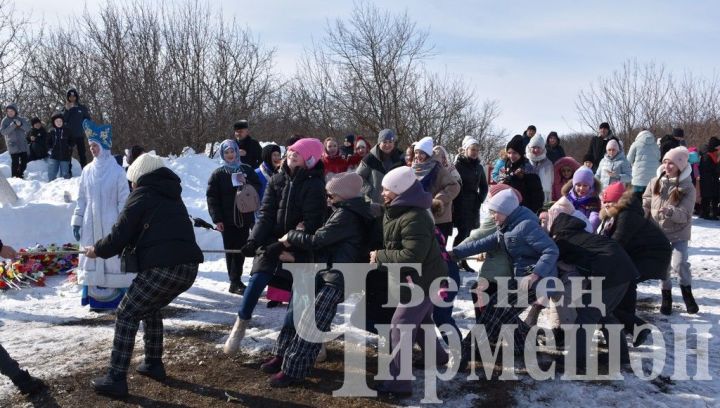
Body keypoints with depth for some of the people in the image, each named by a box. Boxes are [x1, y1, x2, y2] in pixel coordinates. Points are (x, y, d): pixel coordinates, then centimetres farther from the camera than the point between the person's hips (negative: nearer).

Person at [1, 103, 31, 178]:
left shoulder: (21, 119, 6)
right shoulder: (5, 121, -1)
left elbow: (28, 128, -4)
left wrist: (21, 124, -24)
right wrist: (13, 125, -24)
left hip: (23, 145, 3)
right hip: (13, 146, -3)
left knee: (24, 162, 7)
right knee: (15, 163, -9)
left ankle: (19, 175, 28)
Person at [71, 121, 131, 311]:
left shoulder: (117, 171, -7)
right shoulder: (88, 171, 7)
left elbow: (124, 200, -6)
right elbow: (81, 199, 12)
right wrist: (77, 222, 9)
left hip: (110, 224, -5)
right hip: (91, 225, 5)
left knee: (113, 258, -2)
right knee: (91, 257, 9)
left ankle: (118, 295, 9)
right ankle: (92, 294, 19)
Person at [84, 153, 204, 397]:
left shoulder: (142, 194, 3)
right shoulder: (171, 196, 25)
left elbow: (120, 235, 2)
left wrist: (97, 250, 21)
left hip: (163, 268, -7)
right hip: (188, 267, 8)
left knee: (127, 314, 5)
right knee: (150, 309, 28)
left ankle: (116, 379, 2)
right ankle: (153, 364, 31)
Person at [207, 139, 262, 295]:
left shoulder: (247, 170, 10)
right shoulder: (218, 174, 3)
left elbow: (257, 188, 11)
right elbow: (212, 197, -1)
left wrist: (246, 183, -10)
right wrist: (217, 219, -9)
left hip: (244, 217, 2)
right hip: (227, 219, -2)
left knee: (240, 250, 3)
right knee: (231, 250, -1)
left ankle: (235, 281, 13)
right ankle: (235, 282, 5)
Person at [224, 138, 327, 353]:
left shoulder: (314, 185, -9)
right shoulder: (277, 180, 5)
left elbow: (311, 223, -15)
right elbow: (266, 214, 2)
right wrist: (254, 240, -12)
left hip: (299, 246, -3)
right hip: (272, 239, 3)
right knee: (257, 279, -10)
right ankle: (240, 325, 7)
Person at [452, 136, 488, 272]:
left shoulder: (479, 167, 11)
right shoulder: (458, 165, -5)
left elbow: (484, 186, 18)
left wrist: (480, 199, 4)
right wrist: (455, 203, -11)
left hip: (473, 205, 5)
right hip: (460, 205, -5)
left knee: (467, 233, 7)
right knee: (463, 232, -12)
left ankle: (463, 260, 15)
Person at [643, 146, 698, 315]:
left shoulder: (687, 188, -13)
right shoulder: (655, 182, -2)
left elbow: (685, 215, -19)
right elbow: (645, 203, 8)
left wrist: (670, 211, -37)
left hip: (679, 232, -3)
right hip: (658, 230, 3)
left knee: (679, 264, -15)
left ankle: (687, 292, 12)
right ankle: (666, 296, 26)